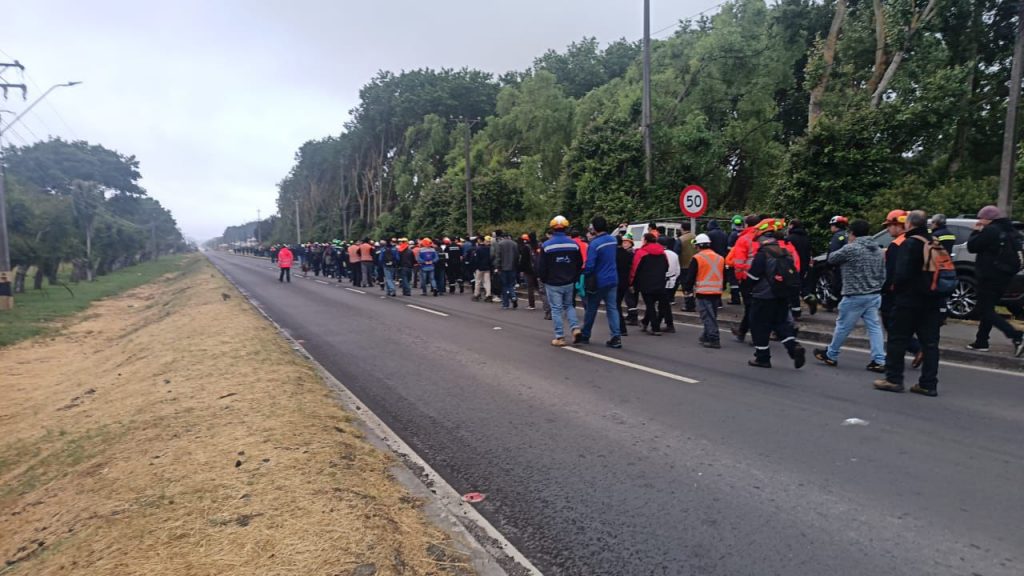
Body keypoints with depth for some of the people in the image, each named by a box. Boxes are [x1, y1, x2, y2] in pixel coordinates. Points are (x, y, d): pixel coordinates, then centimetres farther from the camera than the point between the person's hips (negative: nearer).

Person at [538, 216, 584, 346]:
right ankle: (575, 328, 2)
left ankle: (560, 337, 3)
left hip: (553, 284, -3)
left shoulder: (546, 246, -12)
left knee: (556, 309, 4)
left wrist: (543, 280, 9)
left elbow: (541, 267, -8)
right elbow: (579, 265, 4)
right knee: (568, 306, 20)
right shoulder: (574, 244, -1)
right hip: (569, 283, 3)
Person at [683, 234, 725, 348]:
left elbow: (690, 276, -6)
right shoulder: (720, 258, 11)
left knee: (708, 317, -4)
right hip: (717, 292, 6)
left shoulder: (697, 258, -9)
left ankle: (714, 339, -9)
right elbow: (724, 276, 19)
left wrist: (687, 288, 7)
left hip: (703, 292, -6)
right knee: (712, 316, 16)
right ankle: (706, 337, 27)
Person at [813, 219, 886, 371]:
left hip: (855, 296, -7)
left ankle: (831, 355, 20)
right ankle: (879, 361, 3)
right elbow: (882, 274, 14)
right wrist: (878, 288, 21)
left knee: (843, 326, 6)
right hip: (875, 295, 7)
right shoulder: (879, 250, 11)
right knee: (874, 326, 7)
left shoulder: (850, 248, -15)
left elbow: (831, 259, -2)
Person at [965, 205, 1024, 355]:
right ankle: (981, 342, 21)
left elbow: (971, 247, -12)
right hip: (1004, 277, 9)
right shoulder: (1011, 231, 13)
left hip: (990, 277, -9)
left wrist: (976, 232, 5)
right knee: (987, 309, 16)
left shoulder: (991, 230, -15)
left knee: (986, 311, -6)